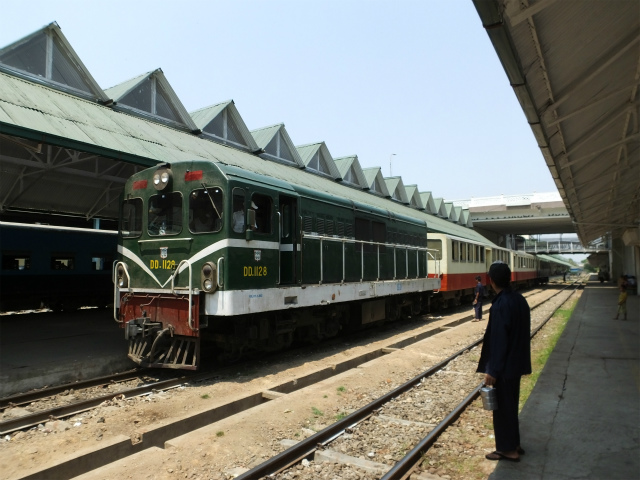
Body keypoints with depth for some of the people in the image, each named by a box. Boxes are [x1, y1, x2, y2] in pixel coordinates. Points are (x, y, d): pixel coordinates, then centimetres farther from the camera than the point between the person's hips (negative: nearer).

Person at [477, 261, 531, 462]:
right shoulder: (520, 299, 2)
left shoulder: (500, 305, -24)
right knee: (511, 404, 20)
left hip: (504, 366, -9)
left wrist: (492, 371, -17)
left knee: (502, 406, 7)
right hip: (517, 363, 9)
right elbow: (521, 334, 11)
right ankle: (514, 444, 33)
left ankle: (508, 449, 20)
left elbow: (498, 341, -24)